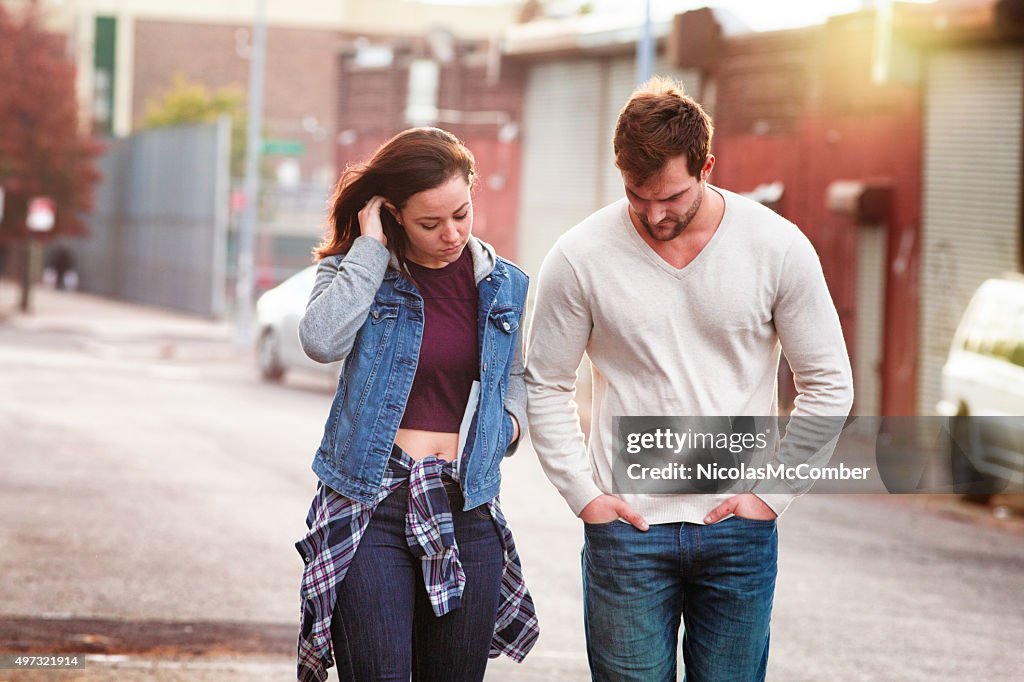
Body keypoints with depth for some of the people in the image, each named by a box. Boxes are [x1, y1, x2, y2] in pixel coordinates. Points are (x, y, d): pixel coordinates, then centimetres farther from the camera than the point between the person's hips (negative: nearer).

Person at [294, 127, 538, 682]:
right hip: (370, 505, -3)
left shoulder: (505, 286, 9)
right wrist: (371, 248, -13)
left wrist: (510, 420, 4)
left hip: (467, 510, 3)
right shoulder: (356, 271, 0)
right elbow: (322, 341, -21)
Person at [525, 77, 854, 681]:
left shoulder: (778, 247, -5)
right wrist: (584, 494, -2)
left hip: (739, 533, 1)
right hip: (626, 527, 0)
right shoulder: (580, 258, -5)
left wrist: (772, 492, -3)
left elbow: (828, 385, 3)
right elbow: (546, 385, 5)